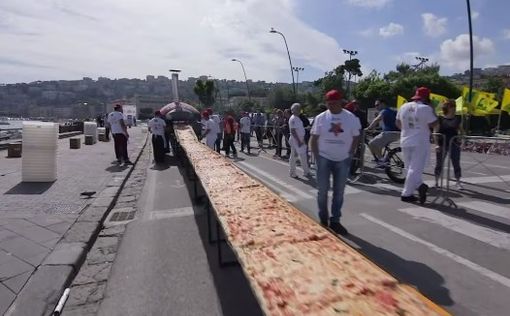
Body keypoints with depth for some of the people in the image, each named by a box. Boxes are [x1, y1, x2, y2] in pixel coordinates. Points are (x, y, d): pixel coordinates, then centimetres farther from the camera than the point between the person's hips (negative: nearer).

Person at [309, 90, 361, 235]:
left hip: (343, 160, 1)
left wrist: (349, 155, 0)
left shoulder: (351, 118, -2)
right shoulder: (321, 118, -3)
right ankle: (323, 220, 20)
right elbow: (313, 139, 0)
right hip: (324, 159, -1)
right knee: (322, 191, 4)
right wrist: (317, 157, -5)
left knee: (339, 192, 7)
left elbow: (355, 138, 5)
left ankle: (335, 221, 20)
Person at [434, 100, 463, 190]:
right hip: (442, 144, -2)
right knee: (439, 164, 7)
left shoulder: (457, 119, 7)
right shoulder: (440, 119, -4)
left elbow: (461, 131, 14)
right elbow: (436, 132, -6)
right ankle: (436, 182, 20)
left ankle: (458, 183, 9)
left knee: (456, 164, 2)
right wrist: (436, 144, -13)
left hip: (454, 144, 3)